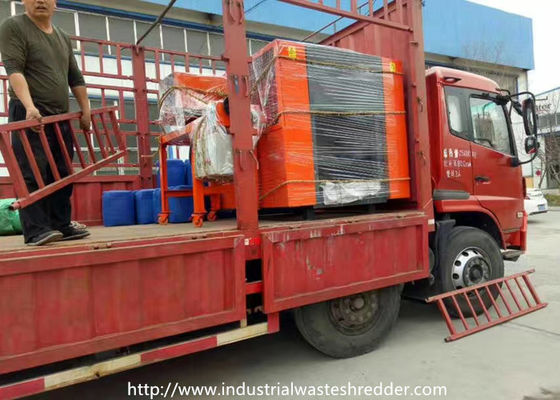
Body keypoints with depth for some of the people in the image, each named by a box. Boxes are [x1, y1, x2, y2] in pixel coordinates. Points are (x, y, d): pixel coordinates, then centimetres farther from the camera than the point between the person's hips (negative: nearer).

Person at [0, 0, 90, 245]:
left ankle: (61, 225, 11)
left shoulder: (63, 38, 20)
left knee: (61, 175, 5)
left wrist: (85, 110, 15)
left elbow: (75, 78, 22)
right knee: (33, 174, -10)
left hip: (60, 117, 7)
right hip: (30, 115, -6)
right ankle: (36, 230, -10)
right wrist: (29, 106, -27)